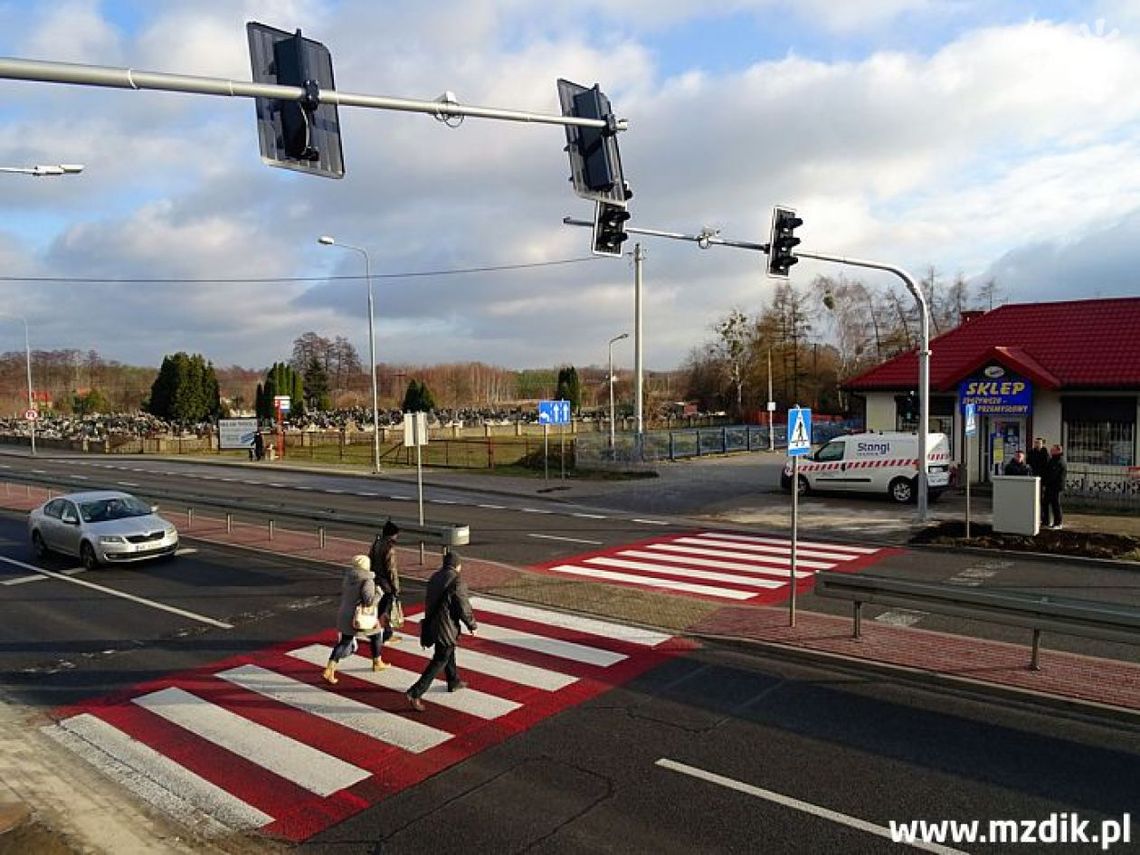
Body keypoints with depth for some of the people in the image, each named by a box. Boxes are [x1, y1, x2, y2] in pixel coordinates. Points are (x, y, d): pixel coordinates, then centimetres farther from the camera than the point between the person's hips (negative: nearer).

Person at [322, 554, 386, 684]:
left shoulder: (347, 577, 1)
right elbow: (369, 600, -26)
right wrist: (378, 594, -10)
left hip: (345, 616, 5)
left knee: (344, 643, 12)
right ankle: (377, 663, 35)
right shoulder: (367, 581, -20)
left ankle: (329, 670, -2)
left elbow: (343, 593, 12)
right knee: (375, 636, 20)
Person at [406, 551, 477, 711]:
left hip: (432, 624, 8)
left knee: (449, 652, 27)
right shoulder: (457, 582, -20)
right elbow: (464, 608, -16)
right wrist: (472, 625, 0)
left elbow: (428, 602, 12)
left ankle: (454, 682, 46)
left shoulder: (434, 578, 4)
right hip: (446, 627, -8)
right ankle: (415, 693, -6)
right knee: (439, 661, 0)